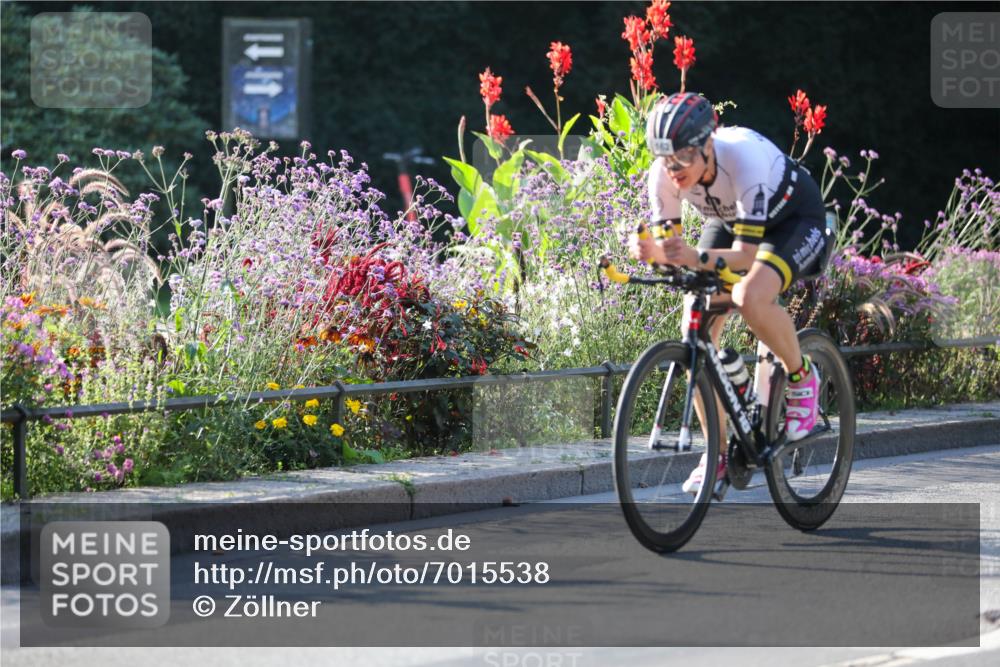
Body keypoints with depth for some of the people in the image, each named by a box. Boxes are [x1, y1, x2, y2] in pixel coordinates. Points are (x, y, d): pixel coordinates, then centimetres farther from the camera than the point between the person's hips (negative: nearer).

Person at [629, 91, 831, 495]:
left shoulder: (745, 158, -40)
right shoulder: (664, 174, -25)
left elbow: (746, 253, -39)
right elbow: (669, 243, -20)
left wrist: (696, 257, -57)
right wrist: (649, 250, -43)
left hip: (795, 217, -6)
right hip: (728, 220, 6)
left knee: (750, 298, -35)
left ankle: (802, 377, -5)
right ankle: (717, 454, 1)